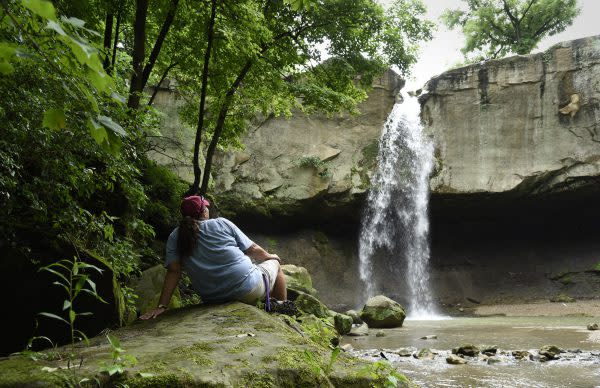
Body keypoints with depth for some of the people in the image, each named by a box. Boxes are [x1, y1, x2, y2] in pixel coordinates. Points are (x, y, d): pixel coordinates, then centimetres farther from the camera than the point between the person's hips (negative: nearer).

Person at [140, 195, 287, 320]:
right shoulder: (222, 223, -2)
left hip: (213, 300, 4)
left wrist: (161, 306, -6)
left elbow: (173, 271, -6)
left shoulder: (175, 237, 4)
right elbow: (253, 250, 2)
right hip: (249, 288, -4)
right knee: (275, 264, 25)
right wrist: (270, 256, 22)